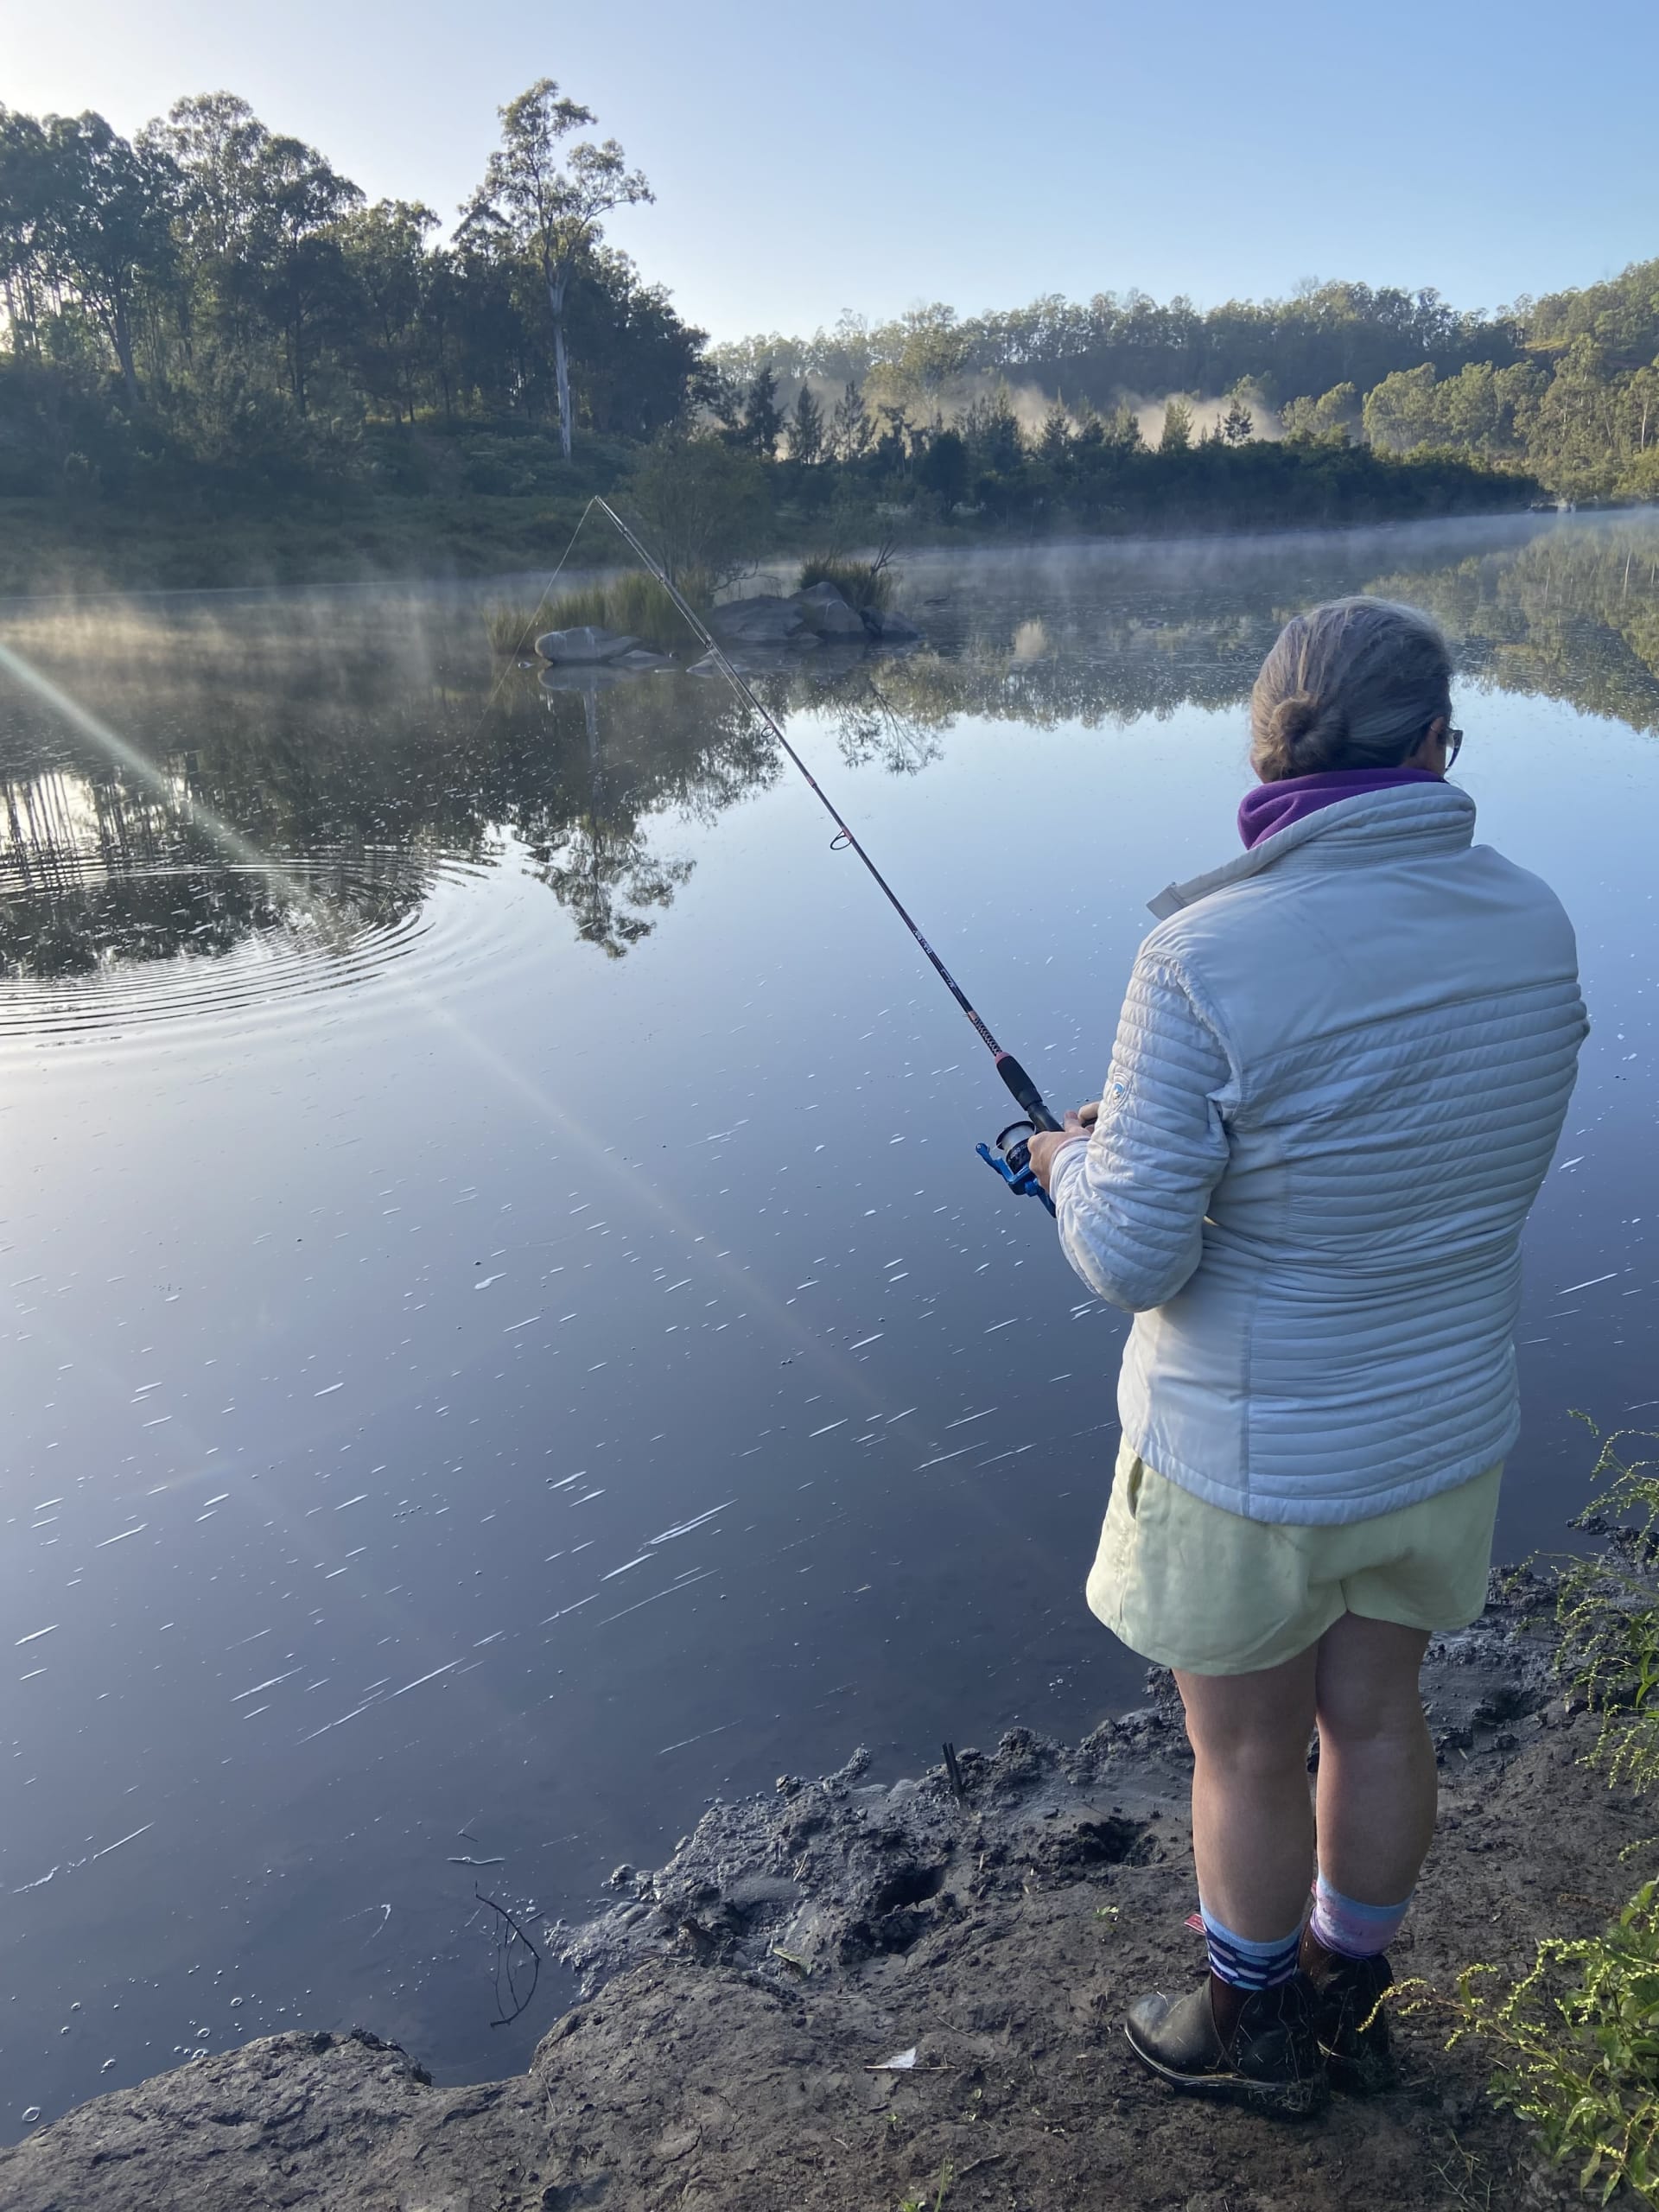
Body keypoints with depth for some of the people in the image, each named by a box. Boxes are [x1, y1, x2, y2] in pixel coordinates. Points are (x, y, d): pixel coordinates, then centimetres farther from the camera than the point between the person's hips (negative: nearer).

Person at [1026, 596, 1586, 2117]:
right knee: (1376, 1713, 25)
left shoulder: (1210, 957, -28)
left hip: (1252, 1459, -5)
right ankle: (1350, 2002, 50)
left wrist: (1077, 1162, -2)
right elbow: (1475, 1159, 6)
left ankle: (1255, 2029, 44)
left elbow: (1133, 1259, -25)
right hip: (1447, 1427, 6)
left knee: (1247, 1756, 18)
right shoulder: (1531, 927, -9)